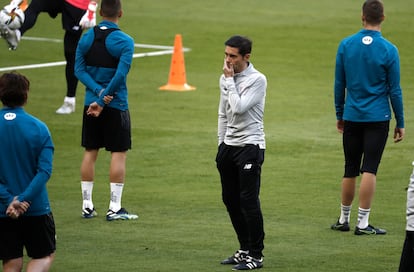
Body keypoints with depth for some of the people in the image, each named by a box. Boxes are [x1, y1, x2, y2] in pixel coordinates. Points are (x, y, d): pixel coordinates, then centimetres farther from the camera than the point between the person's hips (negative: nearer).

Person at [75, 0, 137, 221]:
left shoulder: (86, 38, 3)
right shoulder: (124, 41, -11)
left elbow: (79, 69, -2)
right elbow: (121, 74, -19)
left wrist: (98, 92, -10)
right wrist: (103, 100, -14)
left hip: (91, 103, 5)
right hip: (116, 105, -5)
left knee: (90, 153, 11)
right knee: (118, 153, 1)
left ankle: (87, 206, 13)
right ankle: (114, 208, -1)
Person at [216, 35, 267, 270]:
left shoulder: (257, 80, -11)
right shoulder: (226, 78, 11)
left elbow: (239, 108, -22)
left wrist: (230, 80, -13)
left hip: (250, 145, -8)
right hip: (229, 145, 8)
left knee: (248, 200, -9)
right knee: (231, 200, 10)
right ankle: (245, 249, 20)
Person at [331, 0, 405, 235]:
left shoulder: (345, 46, 0)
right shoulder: (388, 50, -9)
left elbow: (339, 84, 6)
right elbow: (395, 90, -5)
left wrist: (340, 114, 18)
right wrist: (400, 123, 4)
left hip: (352, 117, 3)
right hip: (378, 118, -3)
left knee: (350, 170, 13)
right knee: (369, 170, -2)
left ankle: (344, 219, 22)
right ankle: (363, 223, -3)